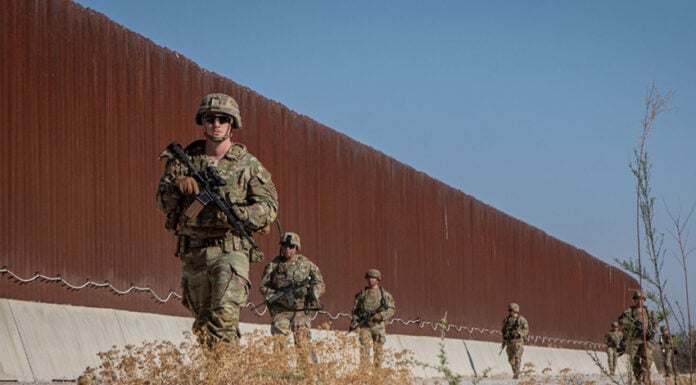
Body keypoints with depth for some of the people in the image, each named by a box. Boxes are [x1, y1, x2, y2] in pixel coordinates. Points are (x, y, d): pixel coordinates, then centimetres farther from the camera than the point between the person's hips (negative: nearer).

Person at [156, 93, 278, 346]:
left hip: (230, 250, -4)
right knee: (202, 321, 10)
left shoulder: (248, 164, 4)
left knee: (225, 315, -20)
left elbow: (269, 206, -1)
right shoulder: (185, 161, 10)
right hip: (192, 253, 4)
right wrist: (178, 187, -14)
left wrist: (236, 214, -19)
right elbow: (163, 203, 8)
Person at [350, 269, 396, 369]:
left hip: (378, 326, -1)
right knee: (364, 349, -7)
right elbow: (355, 310, 12)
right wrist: (354, 322, -2)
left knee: (378, 350, 0)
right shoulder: (361, 294, 11)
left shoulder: (384, 294, 7)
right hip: (364, 326, 1)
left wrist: (380, 315, -14)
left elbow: (392, 309, 2)